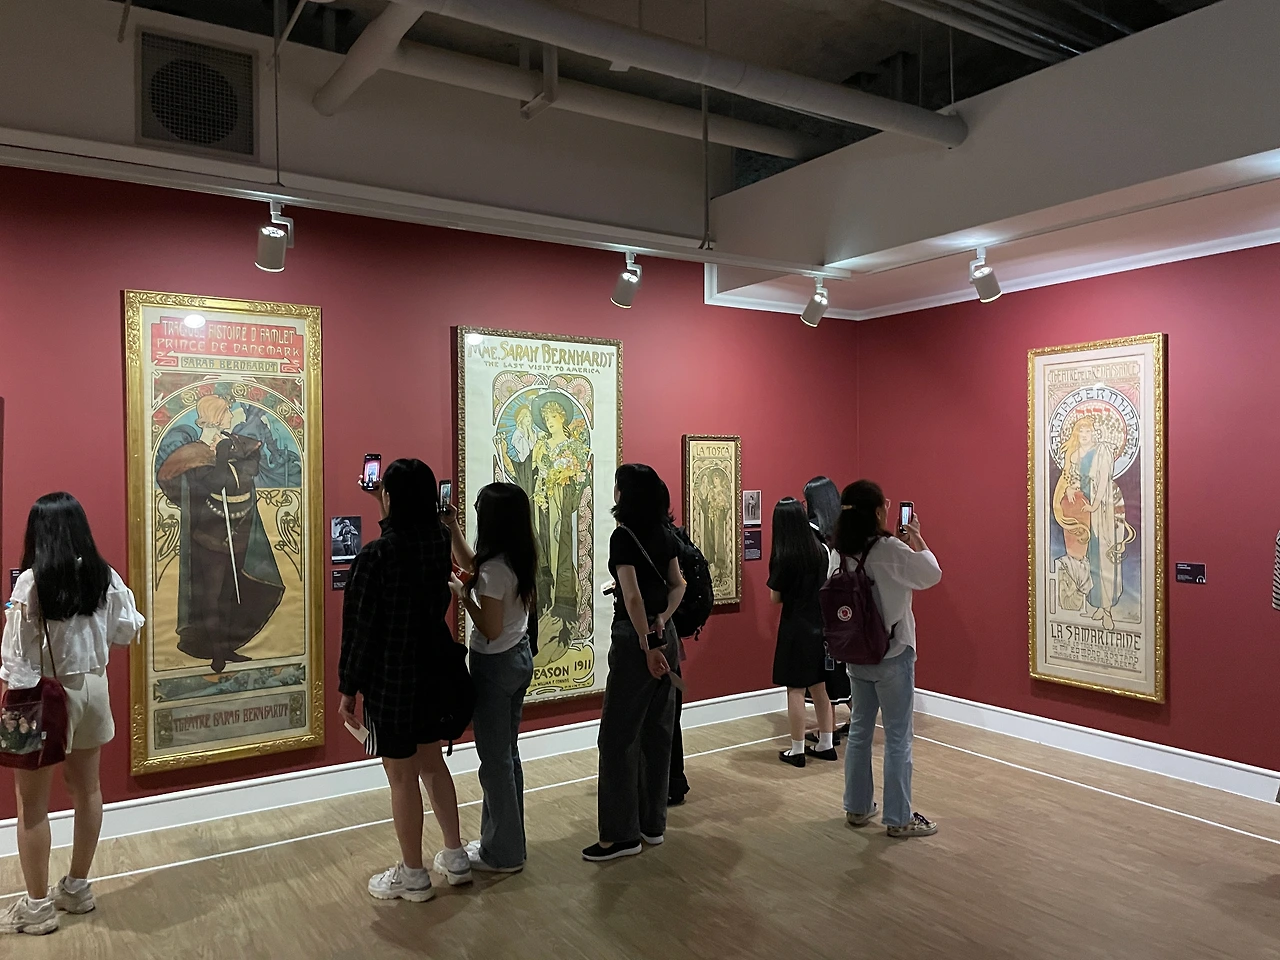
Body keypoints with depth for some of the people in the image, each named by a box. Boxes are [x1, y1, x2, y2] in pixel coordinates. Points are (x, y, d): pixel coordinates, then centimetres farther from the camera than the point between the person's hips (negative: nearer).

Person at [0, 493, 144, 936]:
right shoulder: (104, 576, -4)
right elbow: (126, 631, 7)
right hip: (92, 687, 6)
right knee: (87, 788, 17)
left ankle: (37, 906, 18)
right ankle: (77, 887, 31)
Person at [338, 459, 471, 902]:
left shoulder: (375, 556, -22)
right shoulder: (440, 540, -5)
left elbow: (360, 629, -16)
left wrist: (348, 690, -5)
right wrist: (387, 509, 26)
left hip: (391, 679, -6)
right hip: (435, 670, 7)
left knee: (402, 777, 9)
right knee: (432, 763, 22)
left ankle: (413, 875, 25)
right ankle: (456, 857, 33)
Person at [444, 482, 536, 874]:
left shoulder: (494, 568, -25)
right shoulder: (520, 557, 2)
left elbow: (491, 630, -23)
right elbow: (470, 563, 20)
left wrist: (463, 595, -14)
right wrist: (453, 527, 15)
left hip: (495, 665, -9)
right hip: (520, 656, 9)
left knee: (495, 759, 5)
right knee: (506, 753, 20)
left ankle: (504, 853, 18)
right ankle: (505, 839, 33)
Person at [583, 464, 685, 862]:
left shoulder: (624, 536, -15)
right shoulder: (663, 533, 8)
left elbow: (633, 596, -20)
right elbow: (678, 585, 10)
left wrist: (646, 646, -14)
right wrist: (662, 621, -2)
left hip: (635, 638, -8)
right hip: (665, 636, 8)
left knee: (618, 737, 1)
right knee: (656, 732, 13)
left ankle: (621, 834, 7)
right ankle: (652, 823, 23)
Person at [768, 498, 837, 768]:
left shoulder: (783, 558, -17)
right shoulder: (821, 550, -1)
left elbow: (775, 598, -8)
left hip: (796, 629, -6)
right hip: (821, 626, 6)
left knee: (795, 689, 3)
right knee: (820, 687, 15)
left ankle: (797, 751, 9)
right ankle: (826, 745, 24)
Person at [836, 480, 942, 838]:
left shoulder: (844, 552, 0)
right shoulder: (889, 548, -19)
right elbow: (931, 574, -10)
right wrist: (916, 539, 1)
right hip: (892, 655, -7)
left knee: (859, 730, 16)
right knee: (898, 738, 4)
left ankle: (857, 807, 28)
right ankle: (899, 818, 13)